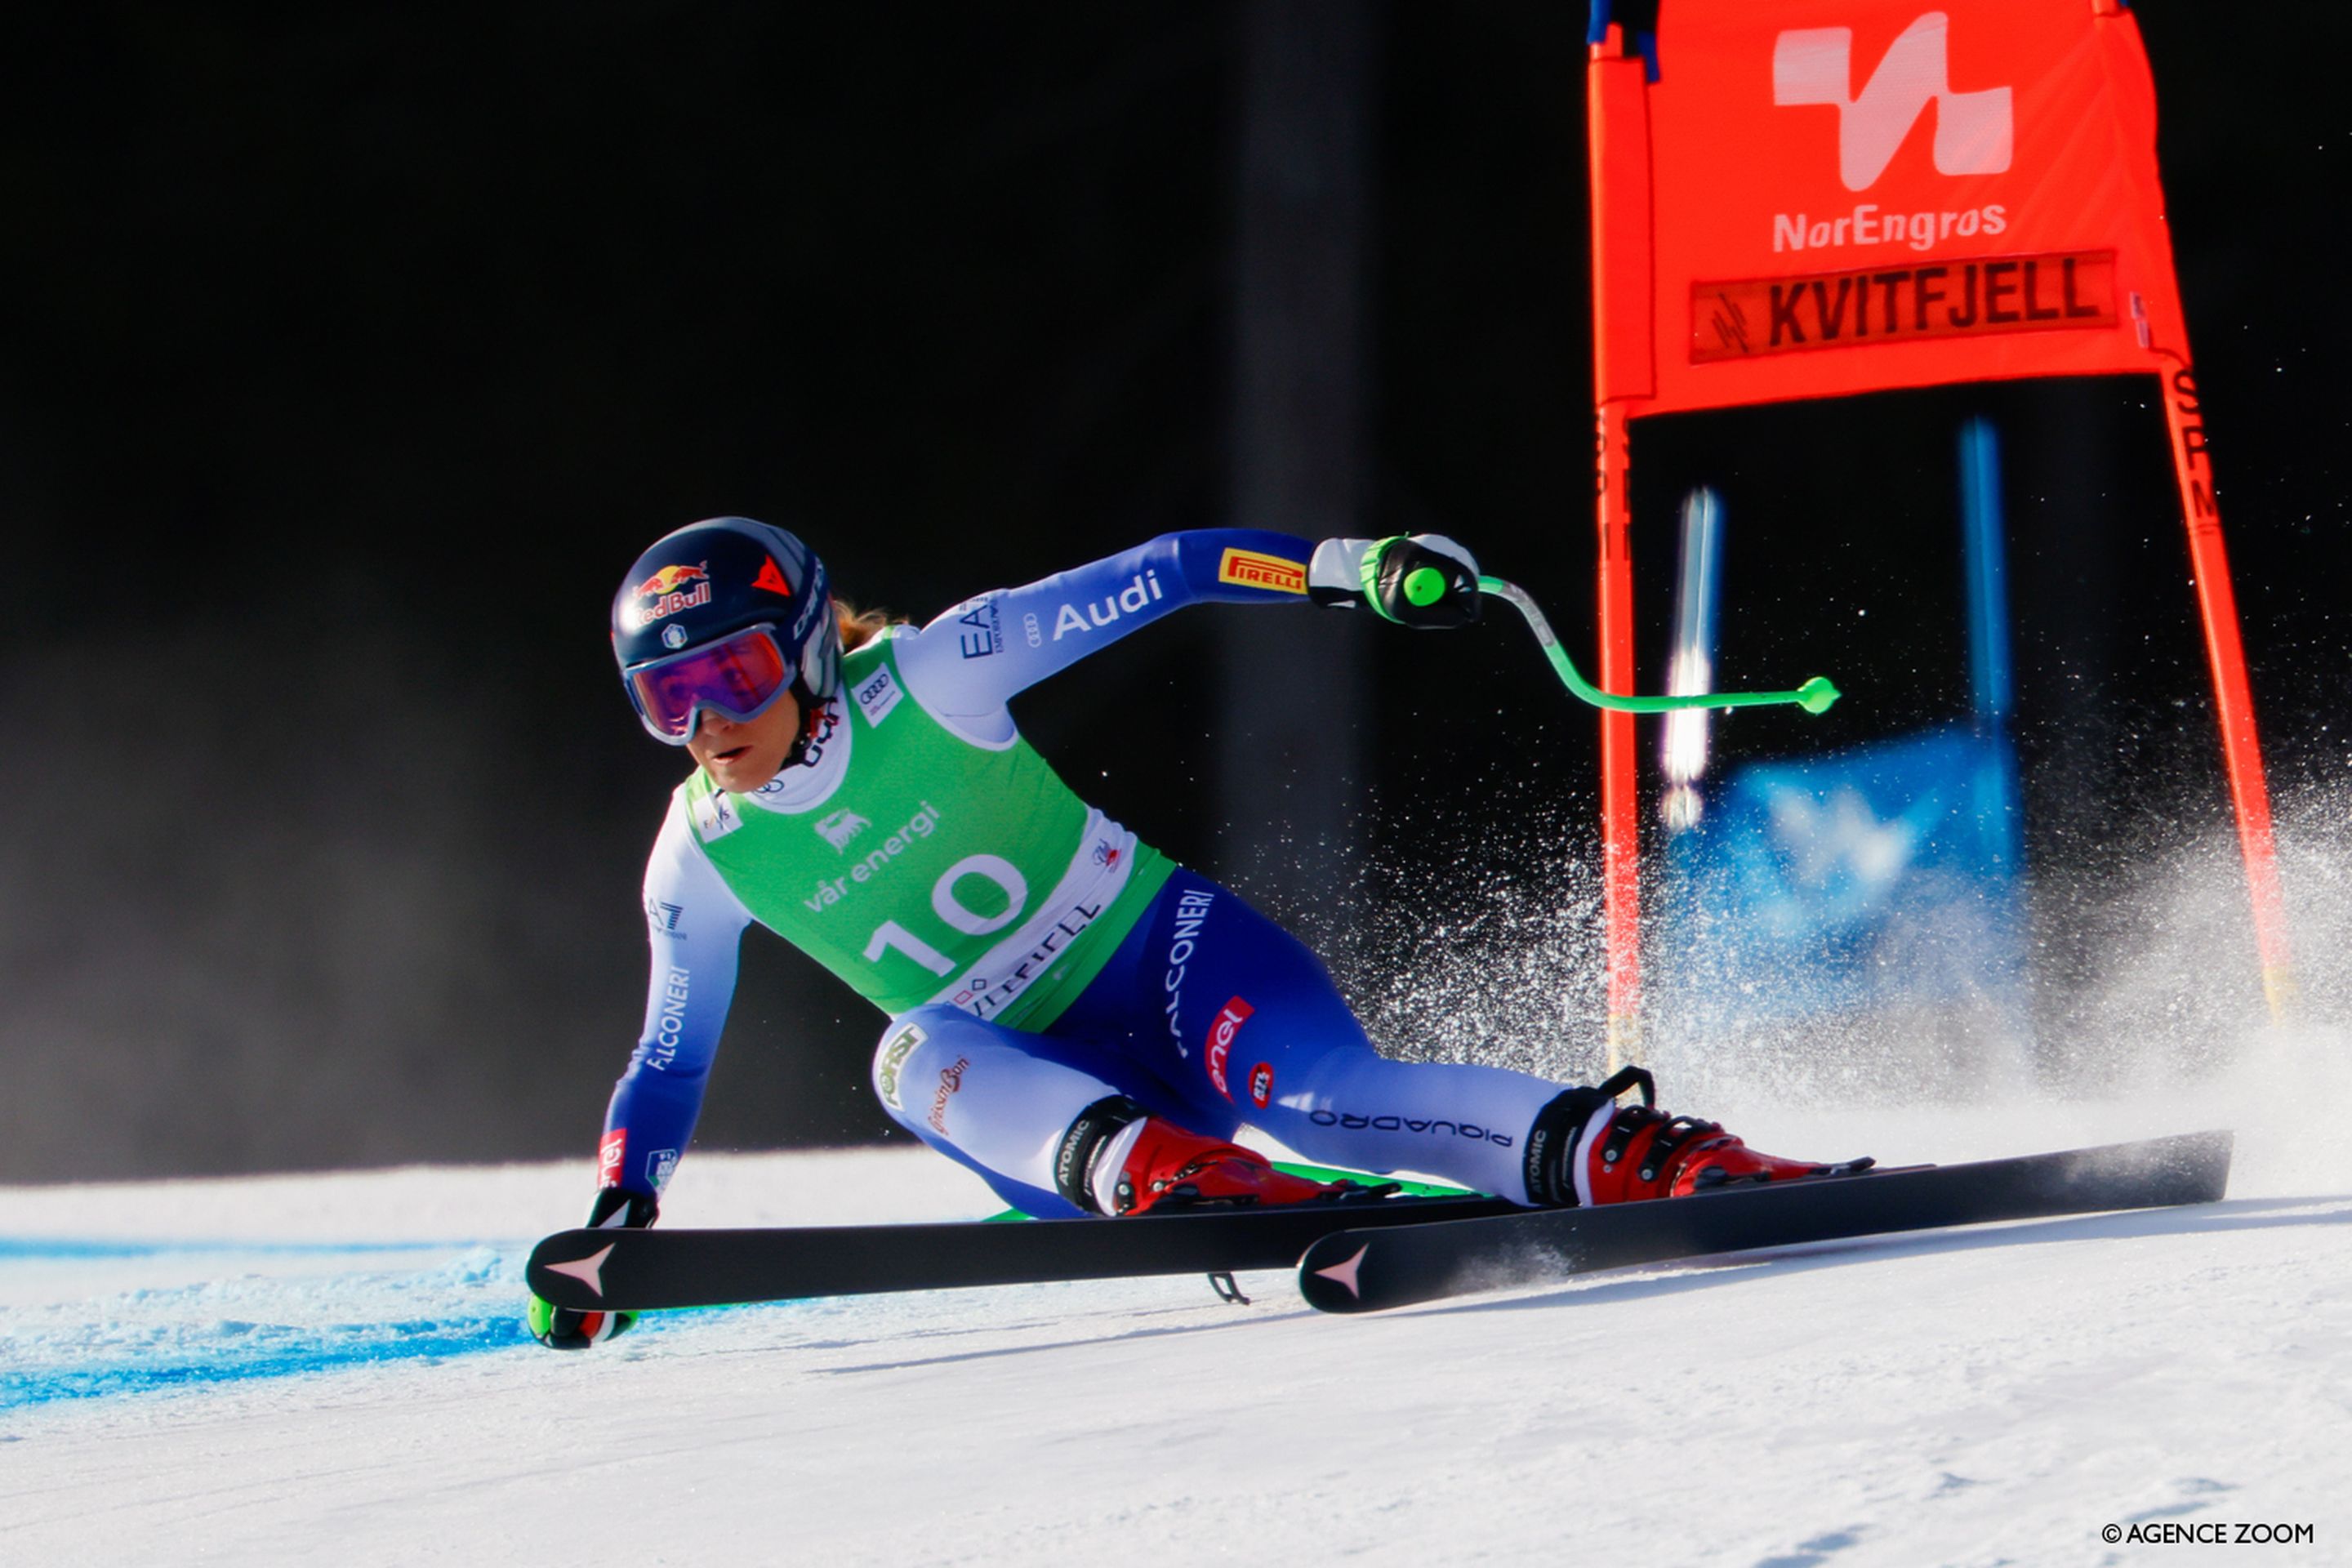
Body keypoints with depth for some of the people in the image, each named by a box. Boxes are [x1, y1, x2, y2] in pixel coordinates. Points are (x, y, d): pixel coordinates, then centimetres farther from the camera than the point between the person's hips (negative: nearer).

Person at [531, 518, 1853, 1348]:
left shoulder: (922, 679, -13)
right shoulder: (702, 863, -1)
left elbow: (1154, 580, -11)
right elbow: (669, 1066, 11)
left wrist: (1348, 568, -21)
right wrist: (614, 1224, -3)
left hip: (1165, 953, -3)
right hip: (1038, 1085, 3)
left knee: (1314, 1089, -33)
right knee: (916, 1056, -31)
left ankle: (1628, 1152, -39)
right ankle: (1166, 1175, -52)